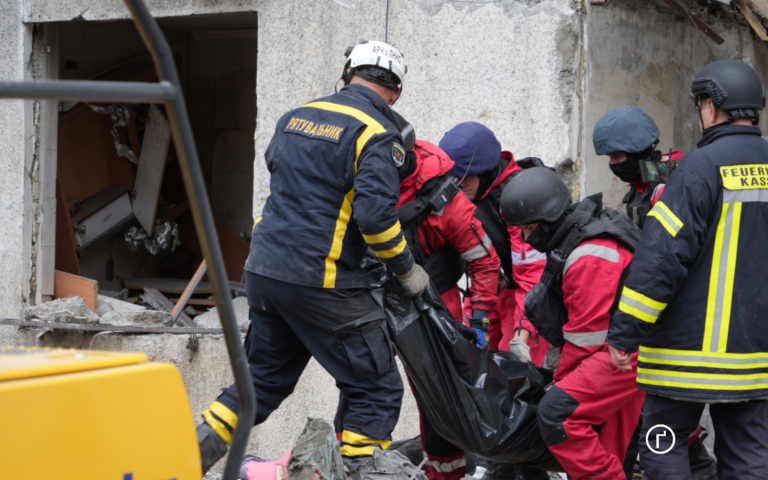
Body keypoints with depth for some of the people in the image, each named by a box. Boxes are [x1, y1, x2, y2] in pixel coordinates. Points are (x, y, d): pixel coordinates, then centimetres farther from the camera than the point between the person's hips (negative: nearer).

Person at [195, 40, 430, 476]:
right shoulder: (377, 134, -10)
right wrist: (407, 269, -6)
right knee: (377, 392, 4)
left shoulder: (296, 117, 11)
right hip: (322, 283, -7)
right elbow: (376, 213, -19)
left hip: (263, 271, 7)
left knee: (264, 379, 23)